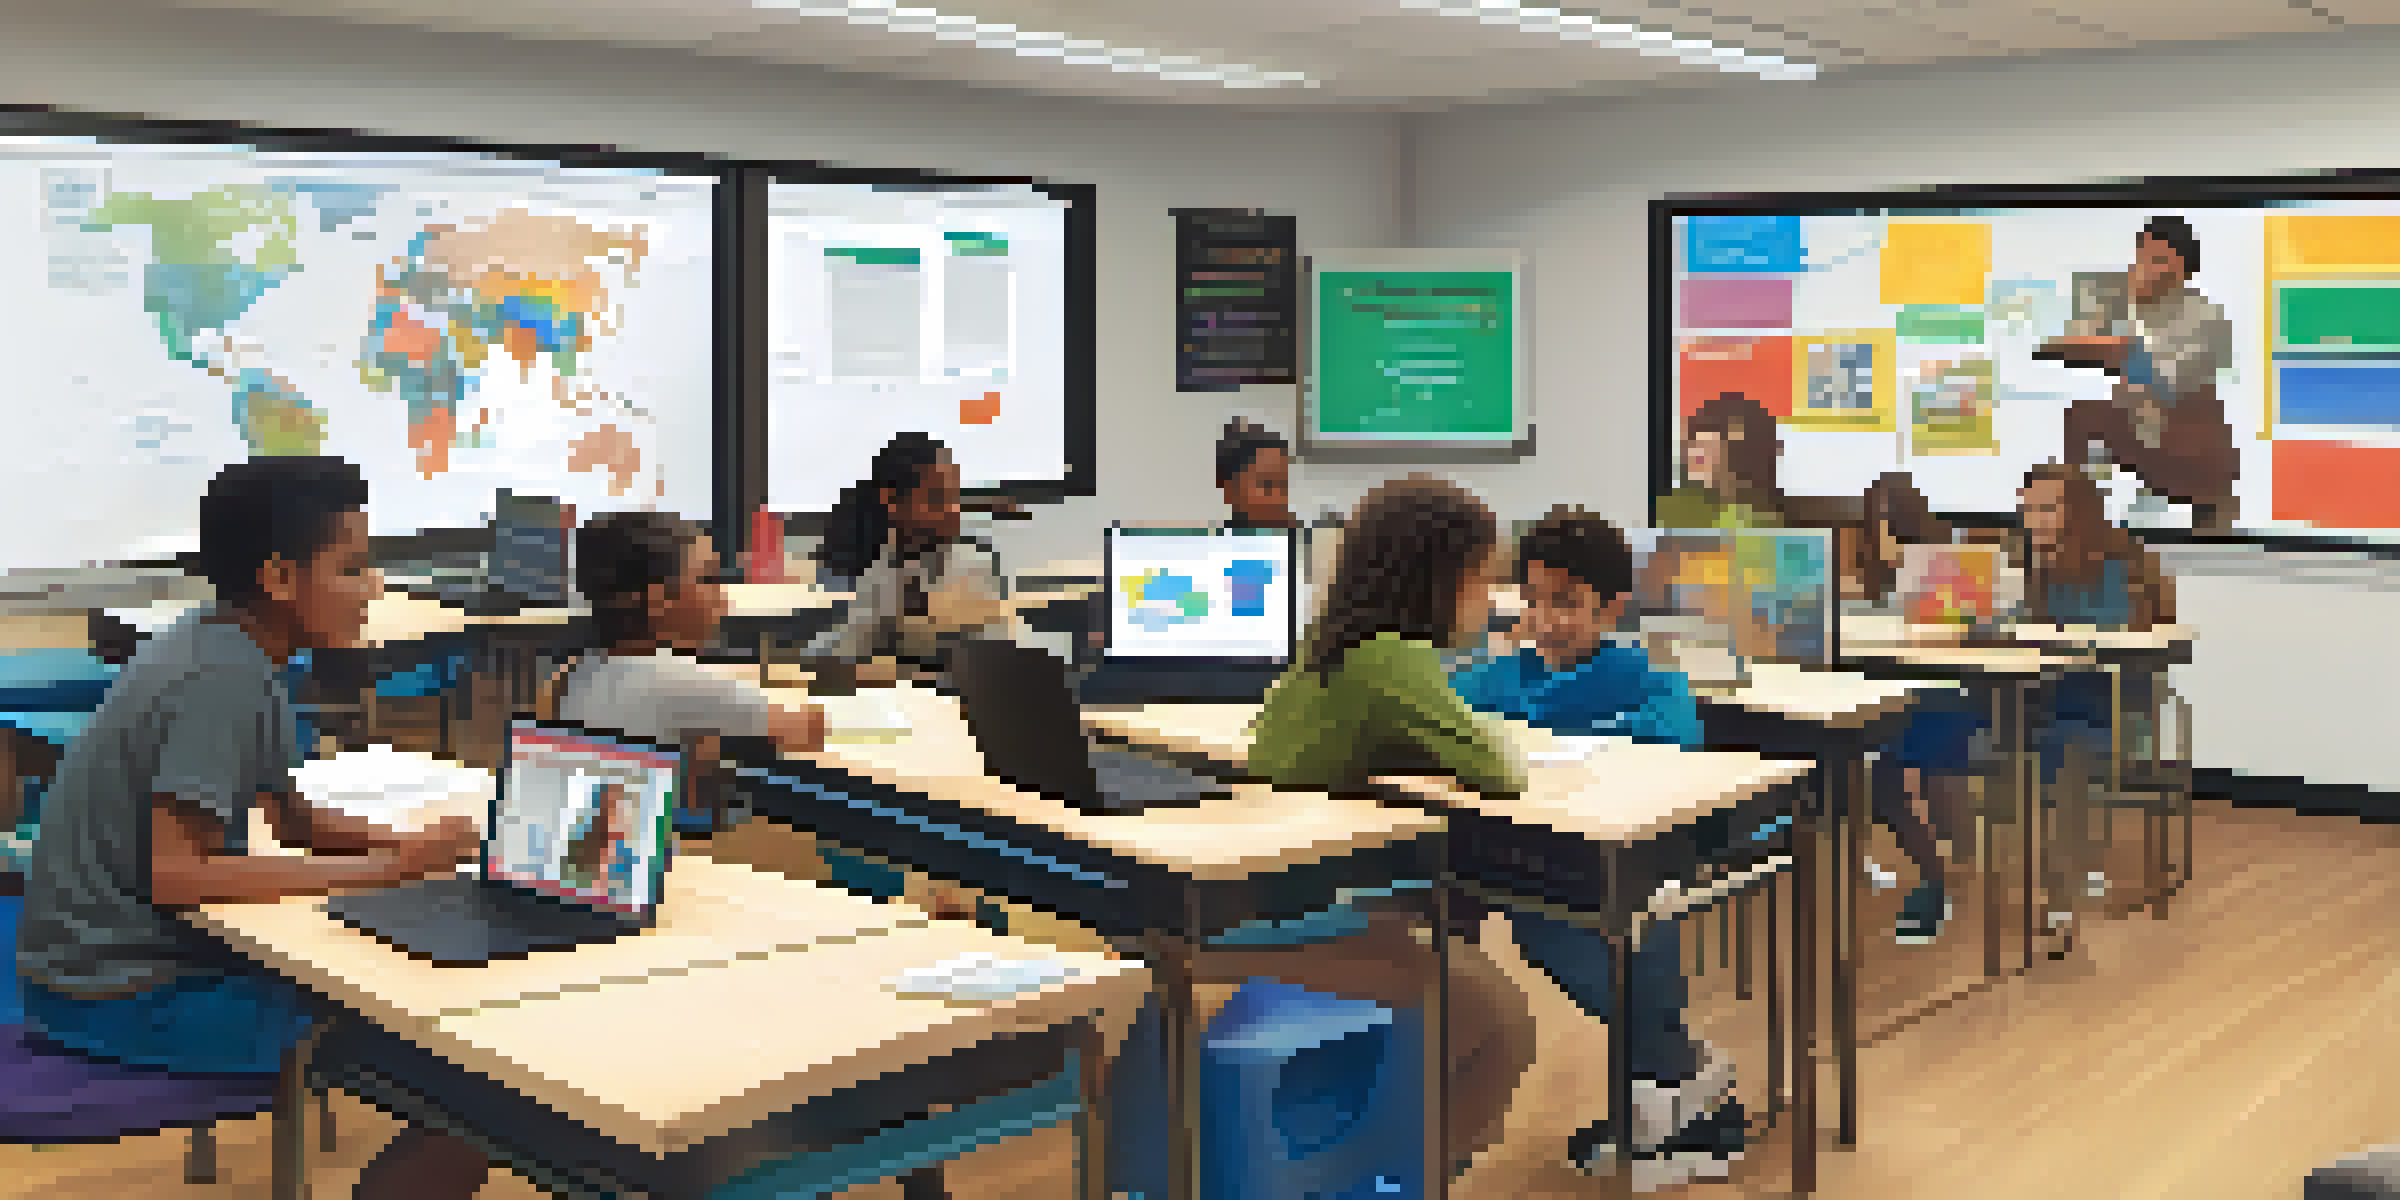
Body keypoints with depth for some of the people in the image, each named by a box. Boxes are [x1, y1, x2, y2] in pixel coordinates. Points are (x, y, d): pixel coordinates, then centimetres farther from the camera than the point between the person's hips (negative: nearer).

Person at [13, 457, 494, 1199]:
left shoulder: (230, 653, 7)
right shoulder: (224, 680, -21)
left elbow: (290, 818, 15)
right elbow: (176, 874, -28)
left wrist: (414, 846, -3)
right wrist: (386, 869, -25)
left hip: (148, 948, 10)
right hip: (120, 994, -10)